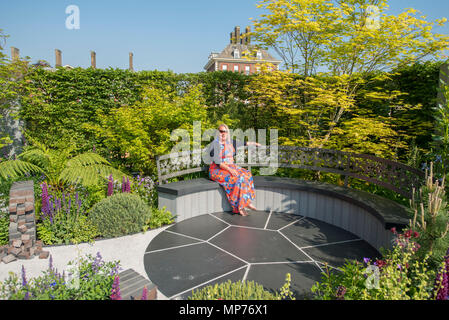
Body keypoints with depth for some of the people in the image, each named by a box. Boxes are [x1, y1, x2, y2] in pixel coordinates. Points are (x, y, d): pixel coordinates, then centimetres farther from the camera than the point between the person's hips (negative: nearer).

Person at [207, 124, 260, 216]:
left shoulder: (229, 142, 9)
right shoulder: (215, 144, -14)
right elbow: (217, 162, -21)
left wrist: (253, 143, 36)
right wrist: (229, 169, -27)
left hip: (230, 167, 8)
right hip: (218, 170, -7)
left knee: (246, 174, -13)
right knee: (238, 179, -26)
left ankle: (246, 202, -11)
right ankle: (239, 206, -17)